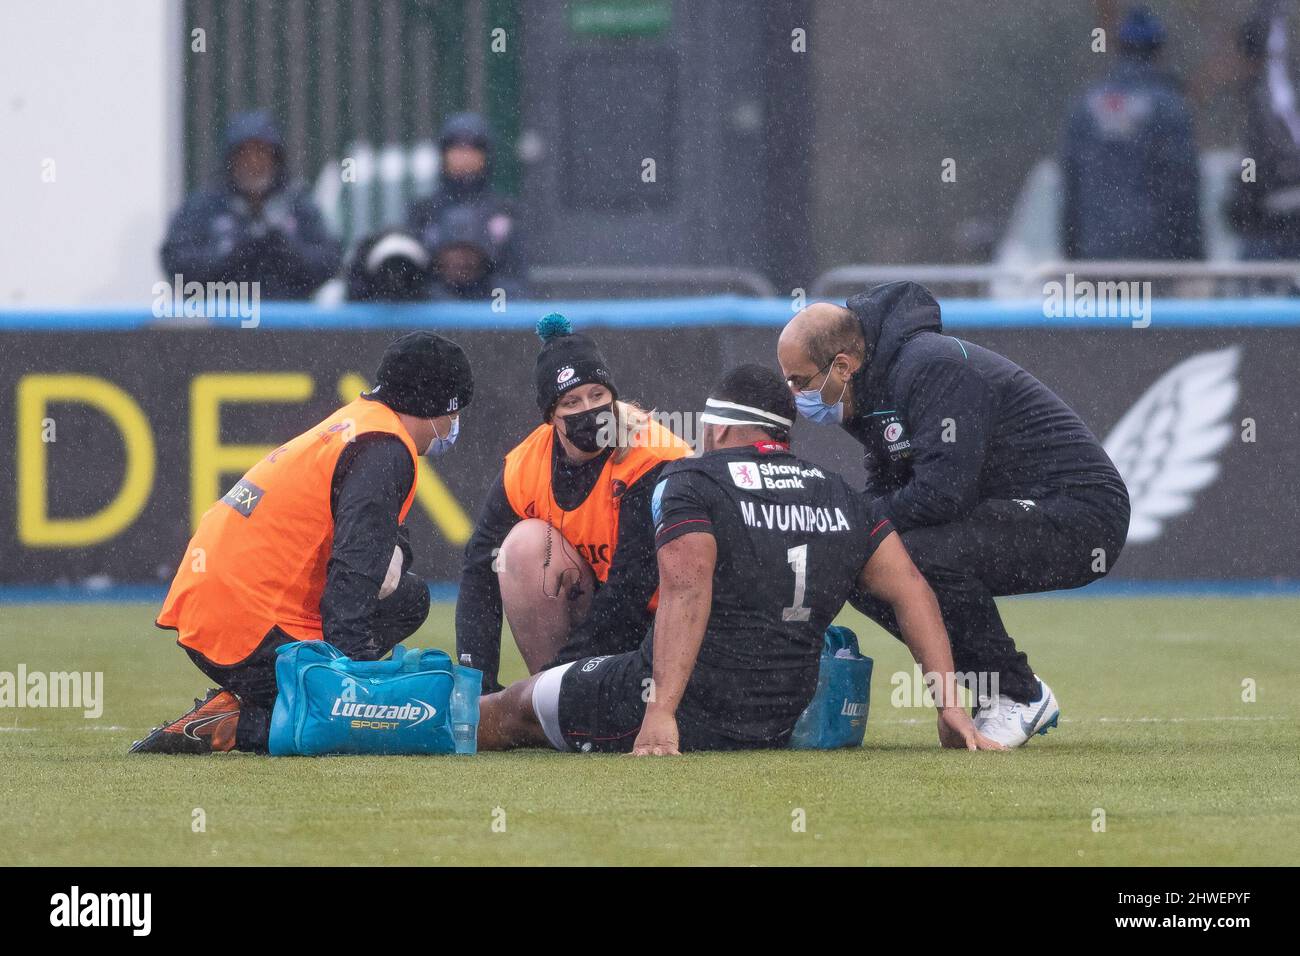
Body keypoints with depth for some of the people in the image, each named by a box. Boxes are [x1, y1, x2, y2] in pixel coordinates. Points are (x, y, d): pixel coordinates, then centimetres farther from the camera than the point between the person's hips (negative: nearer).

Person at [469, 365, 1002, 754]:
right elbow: (910, 589, 5)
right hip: (773, 731, 6)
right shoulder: (839, 498, 10)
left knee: (518, 708, 17)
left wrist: (660, 713, -31)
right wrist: (949, 706, 3)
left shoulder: (691, 482, -8)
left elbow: (687, 589, -23)